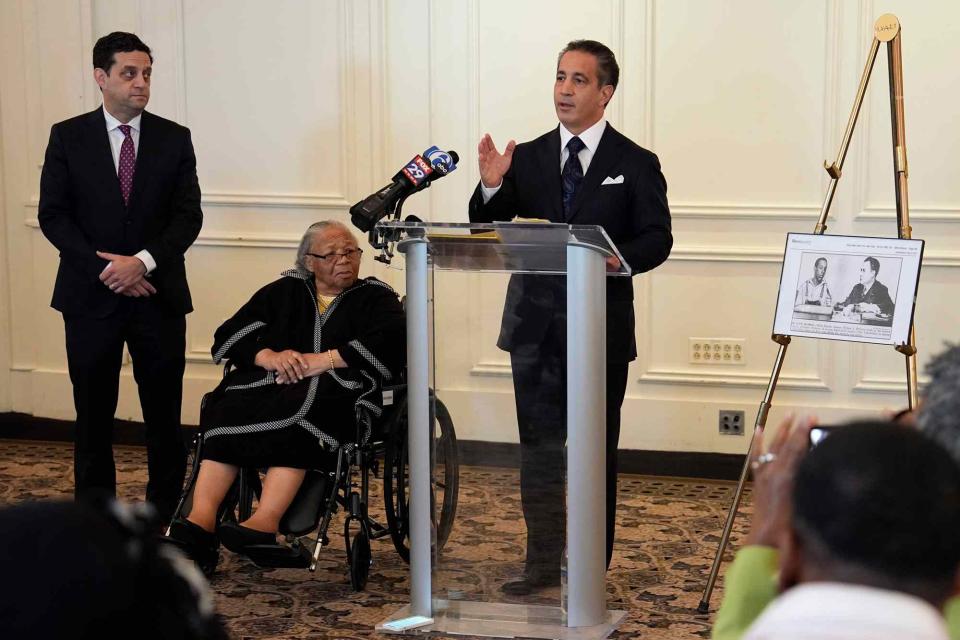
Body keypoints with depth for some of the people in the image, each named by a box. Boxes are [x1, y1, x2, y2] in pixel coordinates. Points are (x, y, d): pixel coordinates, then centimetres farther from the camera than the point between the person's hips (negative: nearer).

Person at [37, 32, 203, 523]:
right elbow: (53, 215, -1)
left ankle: (167, 515, 12)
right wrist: (104, 269, -12)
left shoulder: (174, 139, 5)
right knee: (93, 414, 6)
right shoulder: (68, 137, 3)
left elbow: (188, 216, -1)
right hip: (91, 297, 0)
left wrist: (143, 261, -15)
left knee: (165, 414, 3)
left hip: (158, 294, 1)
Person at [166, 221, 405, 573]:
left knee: (295, 413, -37)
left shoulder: (376, 297, 19)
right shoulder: (283, 292, 26)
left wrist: (322, 360, -11)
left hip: (337, 392, -3)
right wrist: (268, 356, -6)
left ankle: (266, 521, -51)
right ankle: (201, 518, -46)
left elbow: (391, 340, -4)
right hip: (268, 384, 3)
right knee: (228, 407, -30)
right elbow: (228, 336, 15)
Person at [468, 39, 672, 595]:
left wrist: (621, 258, -24)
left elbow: (658, 239, -4)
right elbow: (487, 229, 3)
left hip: (601, 326, -3)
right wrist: (491, 187, -17)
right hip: (535, 324, 3)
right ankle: (542, 562, 19)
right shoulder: (527, 158, 7)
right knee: (538, 448, 9)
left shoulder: (635, 164, -1)